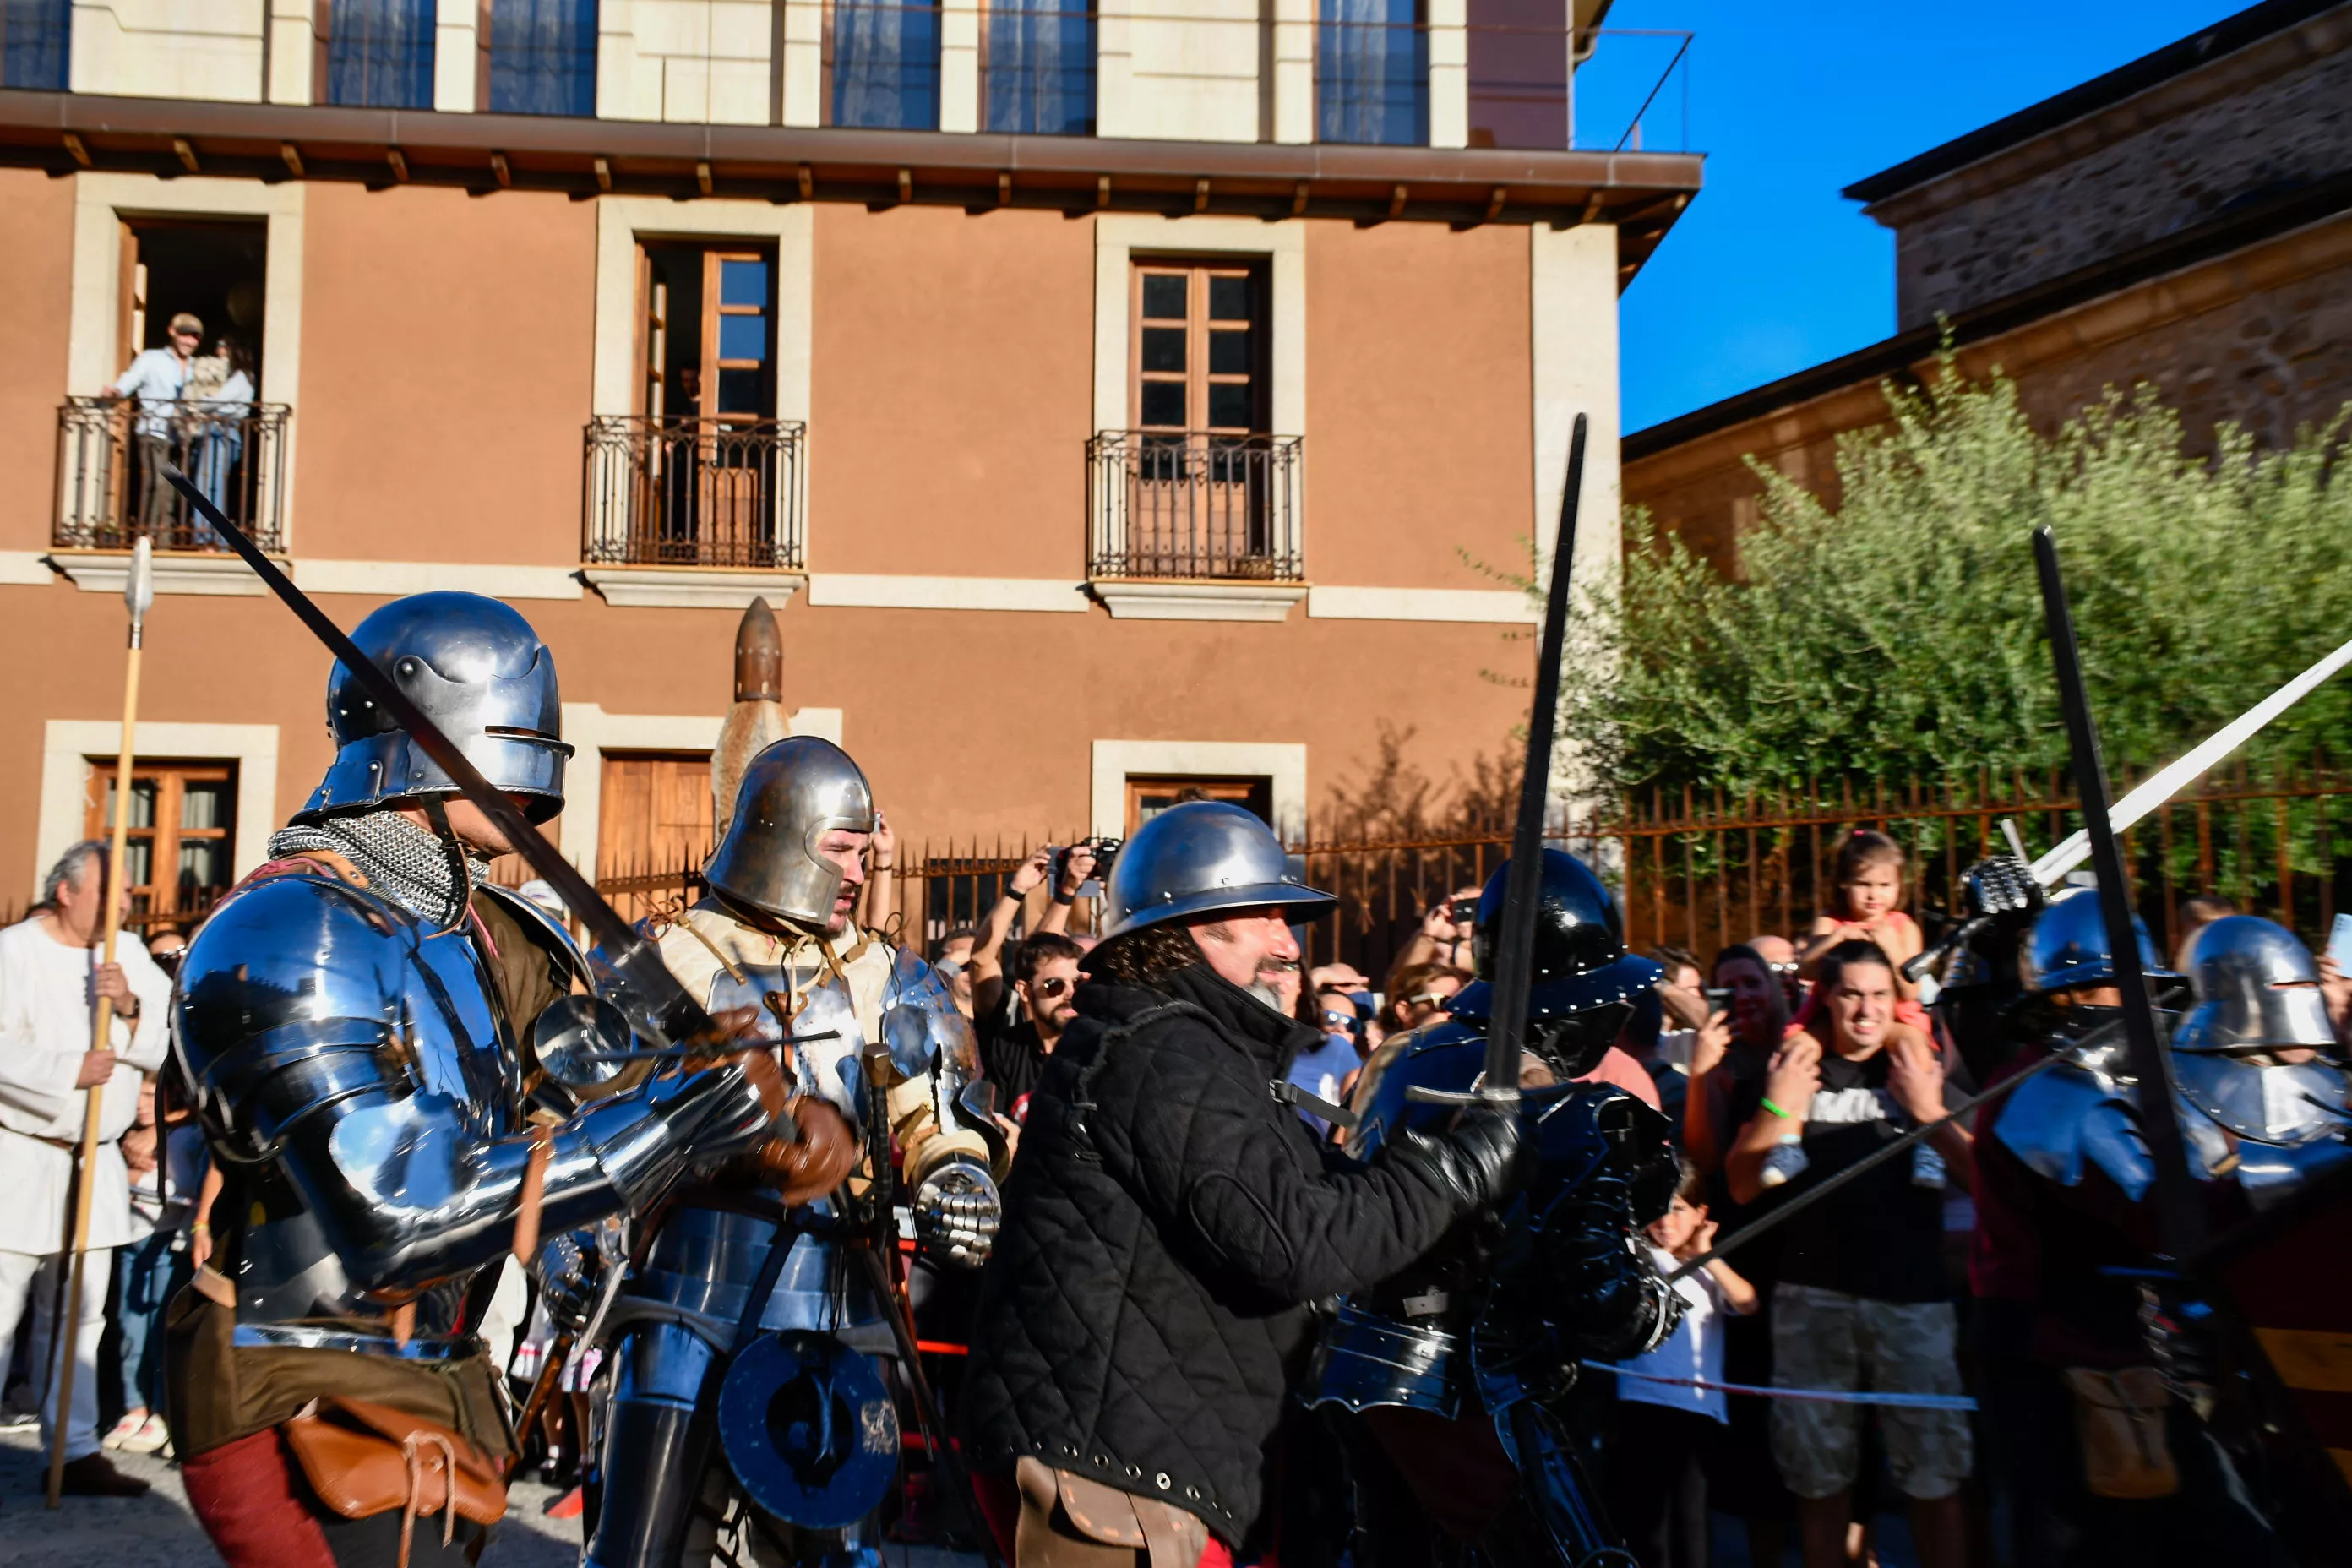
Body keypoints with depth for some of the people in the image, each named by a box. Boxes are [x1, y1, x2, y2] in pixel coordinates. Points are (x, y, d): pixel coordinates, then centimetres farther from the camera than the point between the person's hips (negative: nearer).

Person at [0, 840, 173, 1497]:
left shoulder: (130, 955, 9)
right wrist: (70, 1072, -22)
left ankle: (76, 1450, 16)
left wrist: (130, 1007, -13)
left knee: (79, 1313, 10)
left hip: (96, 1162, 5)